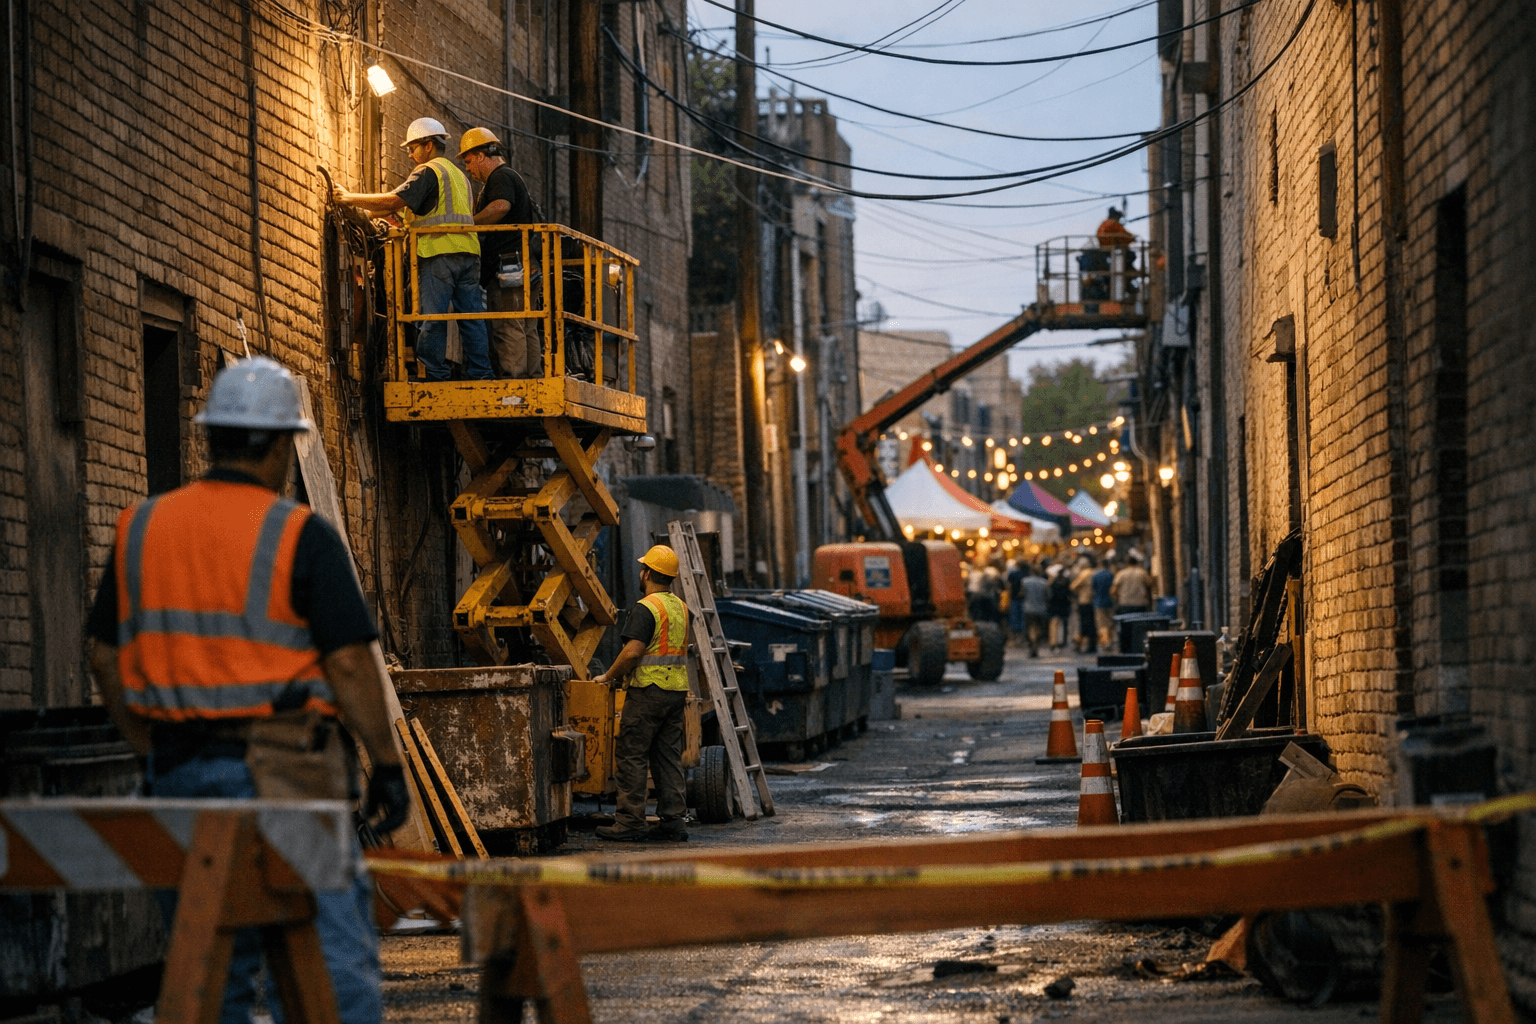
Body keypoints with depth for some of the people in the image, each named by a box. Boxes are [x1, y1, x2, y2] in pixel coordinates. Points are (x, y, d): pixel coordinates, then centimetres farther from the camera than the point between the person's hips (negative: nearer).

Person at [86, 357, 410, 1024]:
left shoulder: (141, 528, 8)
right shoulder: (300, 536, -8)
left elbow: (106, 656, 12)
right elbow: (349, 663, -12)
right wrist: (387, 765, -3)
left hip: (177, 769, 6)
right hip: (282, 775, -6)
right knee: (336, 952, -4)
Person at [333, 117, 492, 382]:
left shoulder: (428, 171, -2)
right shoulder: (458, 174, 26)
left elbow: (392, 201, -12)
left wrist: (349, 198, -4)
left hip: (440, 253, -8)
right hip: (468, 251, 8)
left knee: (433, 317, -7)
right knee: (471, 316, 5)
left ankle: (434, 376, -8)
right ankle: (481, 374, 2)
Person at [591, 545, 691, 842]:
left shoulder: (647, 608, -13)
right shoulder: (680, 607, 14)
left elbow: (633, 652, -22)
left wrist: (608, 676, -7)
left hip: (648, 690, -8)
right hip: (677, 690, 8)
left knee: (631, 756, -2)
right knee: (668, 757, 10)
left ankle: (630, 823, -4)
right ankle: (673, 821, 8)